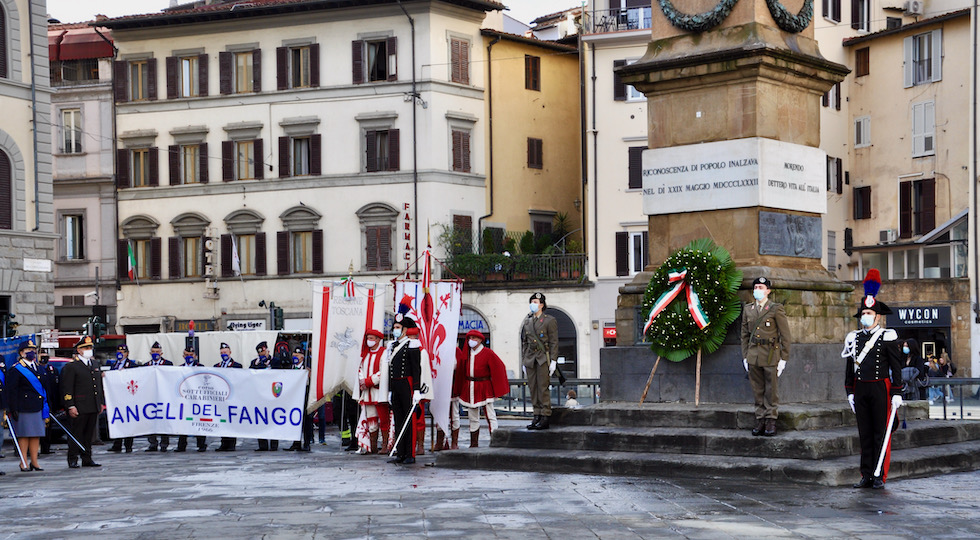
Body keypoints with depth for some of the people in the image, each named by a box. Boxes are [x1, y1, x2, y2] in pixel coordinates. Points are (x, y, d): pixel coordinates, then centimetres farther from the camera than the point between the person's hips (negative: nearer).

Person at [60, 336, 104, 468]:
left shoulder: (94, 364, 17)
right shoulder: (70, 366, -6)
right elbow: (67, 388, -10)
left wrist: (101, 402, 19)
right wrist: (70, 406, -15)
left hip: (93, 407, 7)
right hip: (79, 408, -7)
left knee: (89, 434, 10)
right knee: (76, 434, -2)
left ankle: (87, 459, 16)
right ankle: (73, 459, 5)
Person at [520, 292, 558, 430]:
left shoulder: (550, 321, -1)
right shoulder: (527, 321, 14)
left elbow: (554, 342, -4)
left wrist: (553, 361, -11)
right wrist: (524, 361, 12)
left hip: (543, 359, -5)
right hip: (530, 359, 5)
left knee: (543, 387, -7)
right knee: (533, 388, 4)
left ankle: (545, 417, -5)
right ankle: (537, 415, 10)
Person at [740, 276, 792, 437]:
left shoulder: (776, 309, -3)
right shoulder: (748, 309, 11)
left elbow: (785, 336, -2)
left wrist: (783, 358, -6)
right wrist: (745, 356, 11)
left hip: (771, 356, -4)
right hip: (753, 356, 4)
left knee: (771, 390, 0)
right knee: (758, 390, 7)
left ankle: (771, 422, 5)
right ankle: (760, 420, 12)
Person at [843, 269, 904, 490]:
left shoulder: (887, 337, -3)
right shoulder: (854, 338, 9)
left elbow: (896, 367, -4)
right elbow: (849, 368, 14)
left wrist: (897, 393, -9)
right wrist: (850, 392, 10)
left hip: (881, 388, -4)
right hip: (860, 389, 4)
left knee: (881, 433, -1)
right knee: (864, 434, 7)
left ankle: (880, 477, 4)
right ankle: (866, 475, 12)